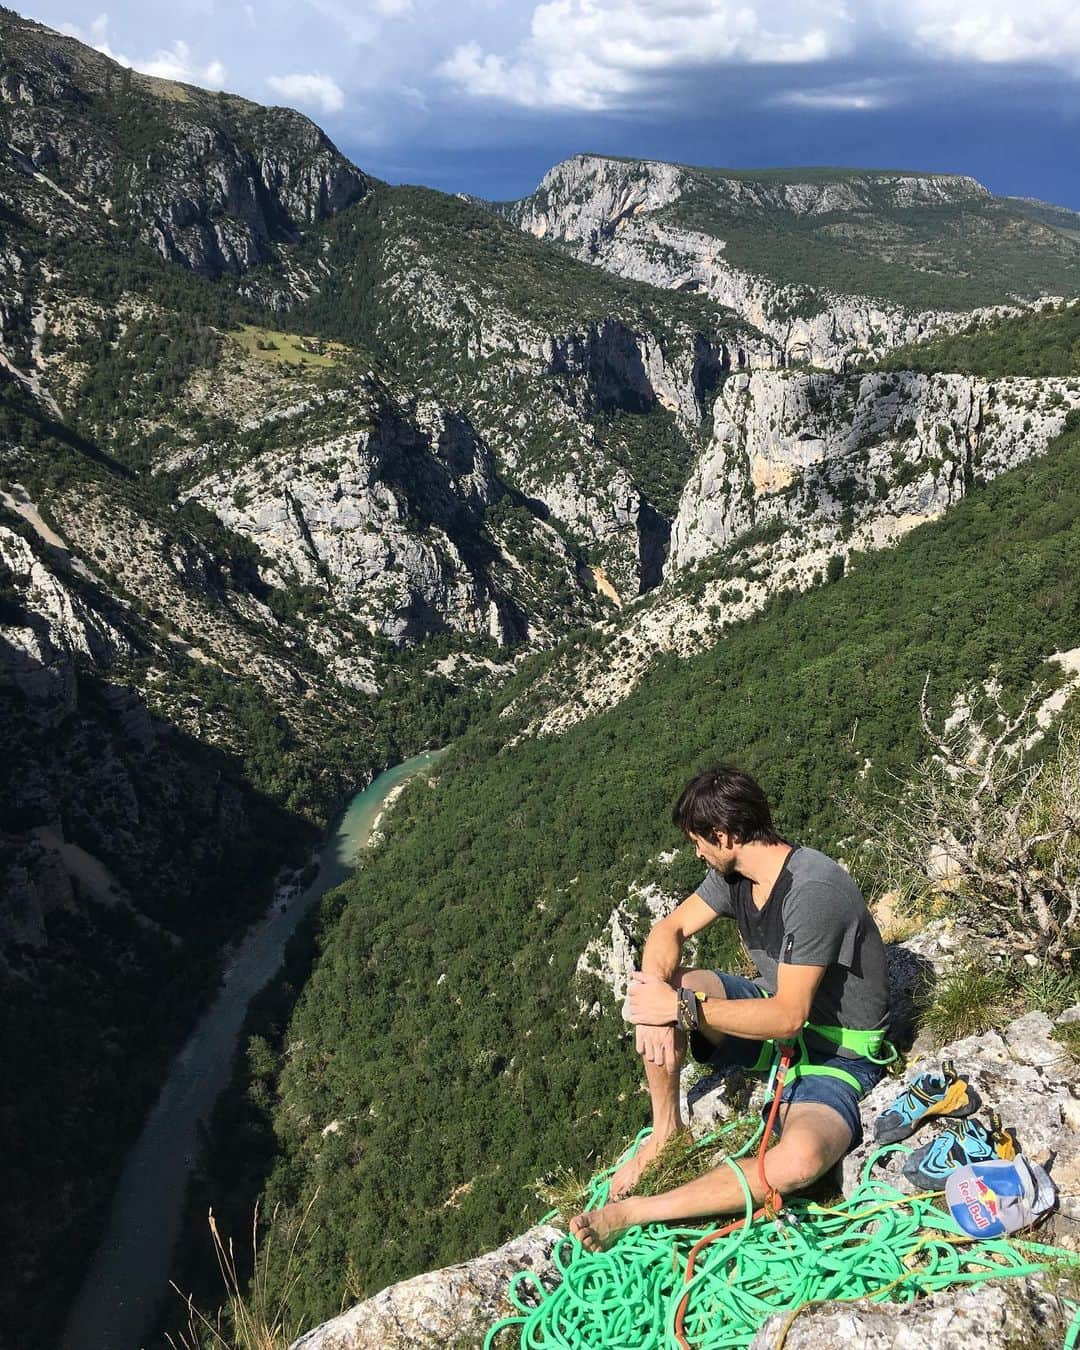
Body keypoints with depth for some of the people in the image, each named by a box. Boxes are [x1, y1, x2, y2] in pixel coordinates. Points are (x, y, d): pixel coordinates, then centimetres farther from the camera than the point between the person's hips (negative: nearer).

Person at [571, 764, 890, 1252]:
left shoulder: (814, 891, -30)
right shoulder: (735, 872, -5)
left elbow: (788, 1017, -30)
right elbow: (670, 930, 1)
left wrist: (682, 1009, -28)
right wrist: (659, 993, -21)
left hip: (835, 1052, -7)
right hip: (773, 1011, 8)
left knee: (799, 1159, -36)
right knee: (655, 987, -11)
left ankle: (632, 1212, -24)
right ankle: (666, 1130, 2)